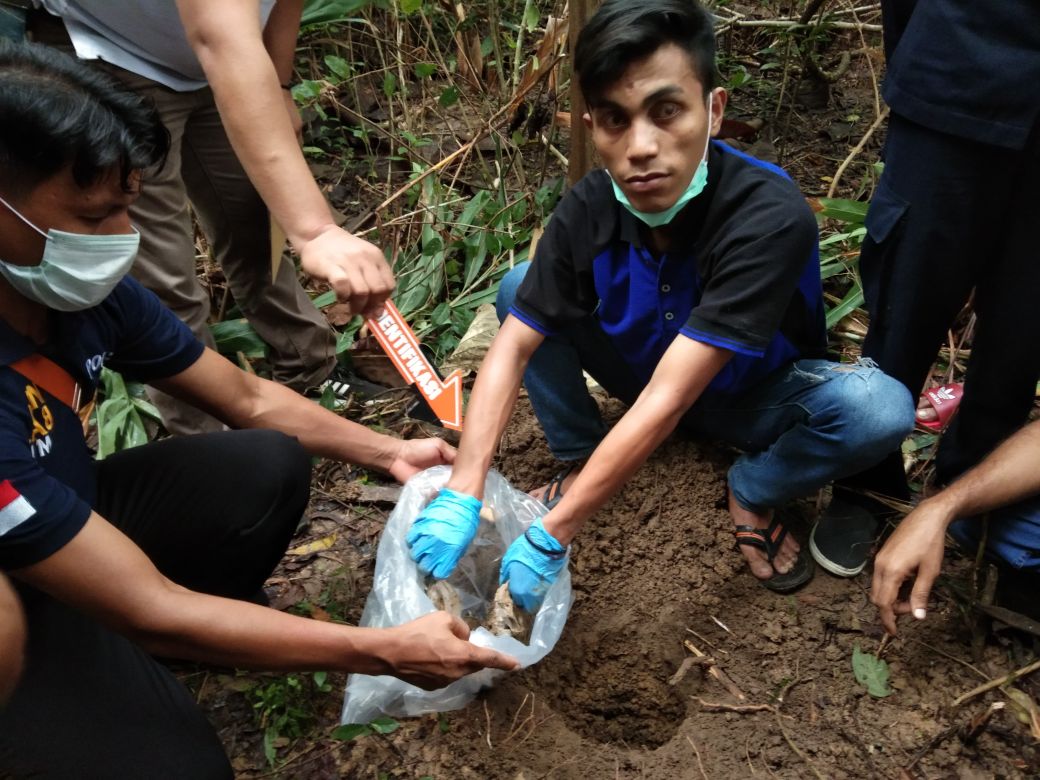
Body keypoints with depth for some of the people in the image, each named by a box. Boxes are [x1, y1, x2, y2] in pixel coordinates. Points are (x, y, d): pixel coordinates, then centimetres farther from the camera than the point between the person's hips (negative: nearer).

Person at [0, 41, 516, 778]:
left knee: (269, 467, -10)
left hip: (62, 512, 7)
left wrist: (391, 452, -6)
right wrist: (386, 652, -31)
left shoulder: (83, 290, -17)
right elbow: (151, 611, -35)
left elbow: (247, 397, -1)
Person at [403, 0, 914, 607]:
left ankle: (753, 494, -2)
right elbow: (511, 349, -21)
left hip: (755, 399, -3)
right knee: (520, 290, -16)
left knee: (879, 408, -34)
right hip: (651, 375, 3)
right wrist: (462, 496, -33)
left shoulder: (769, 216, -37)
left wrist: (550, 539, -39)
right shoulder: (590, 208, -22)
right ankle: (581, 462, 3)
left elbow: (667, 401, -41)